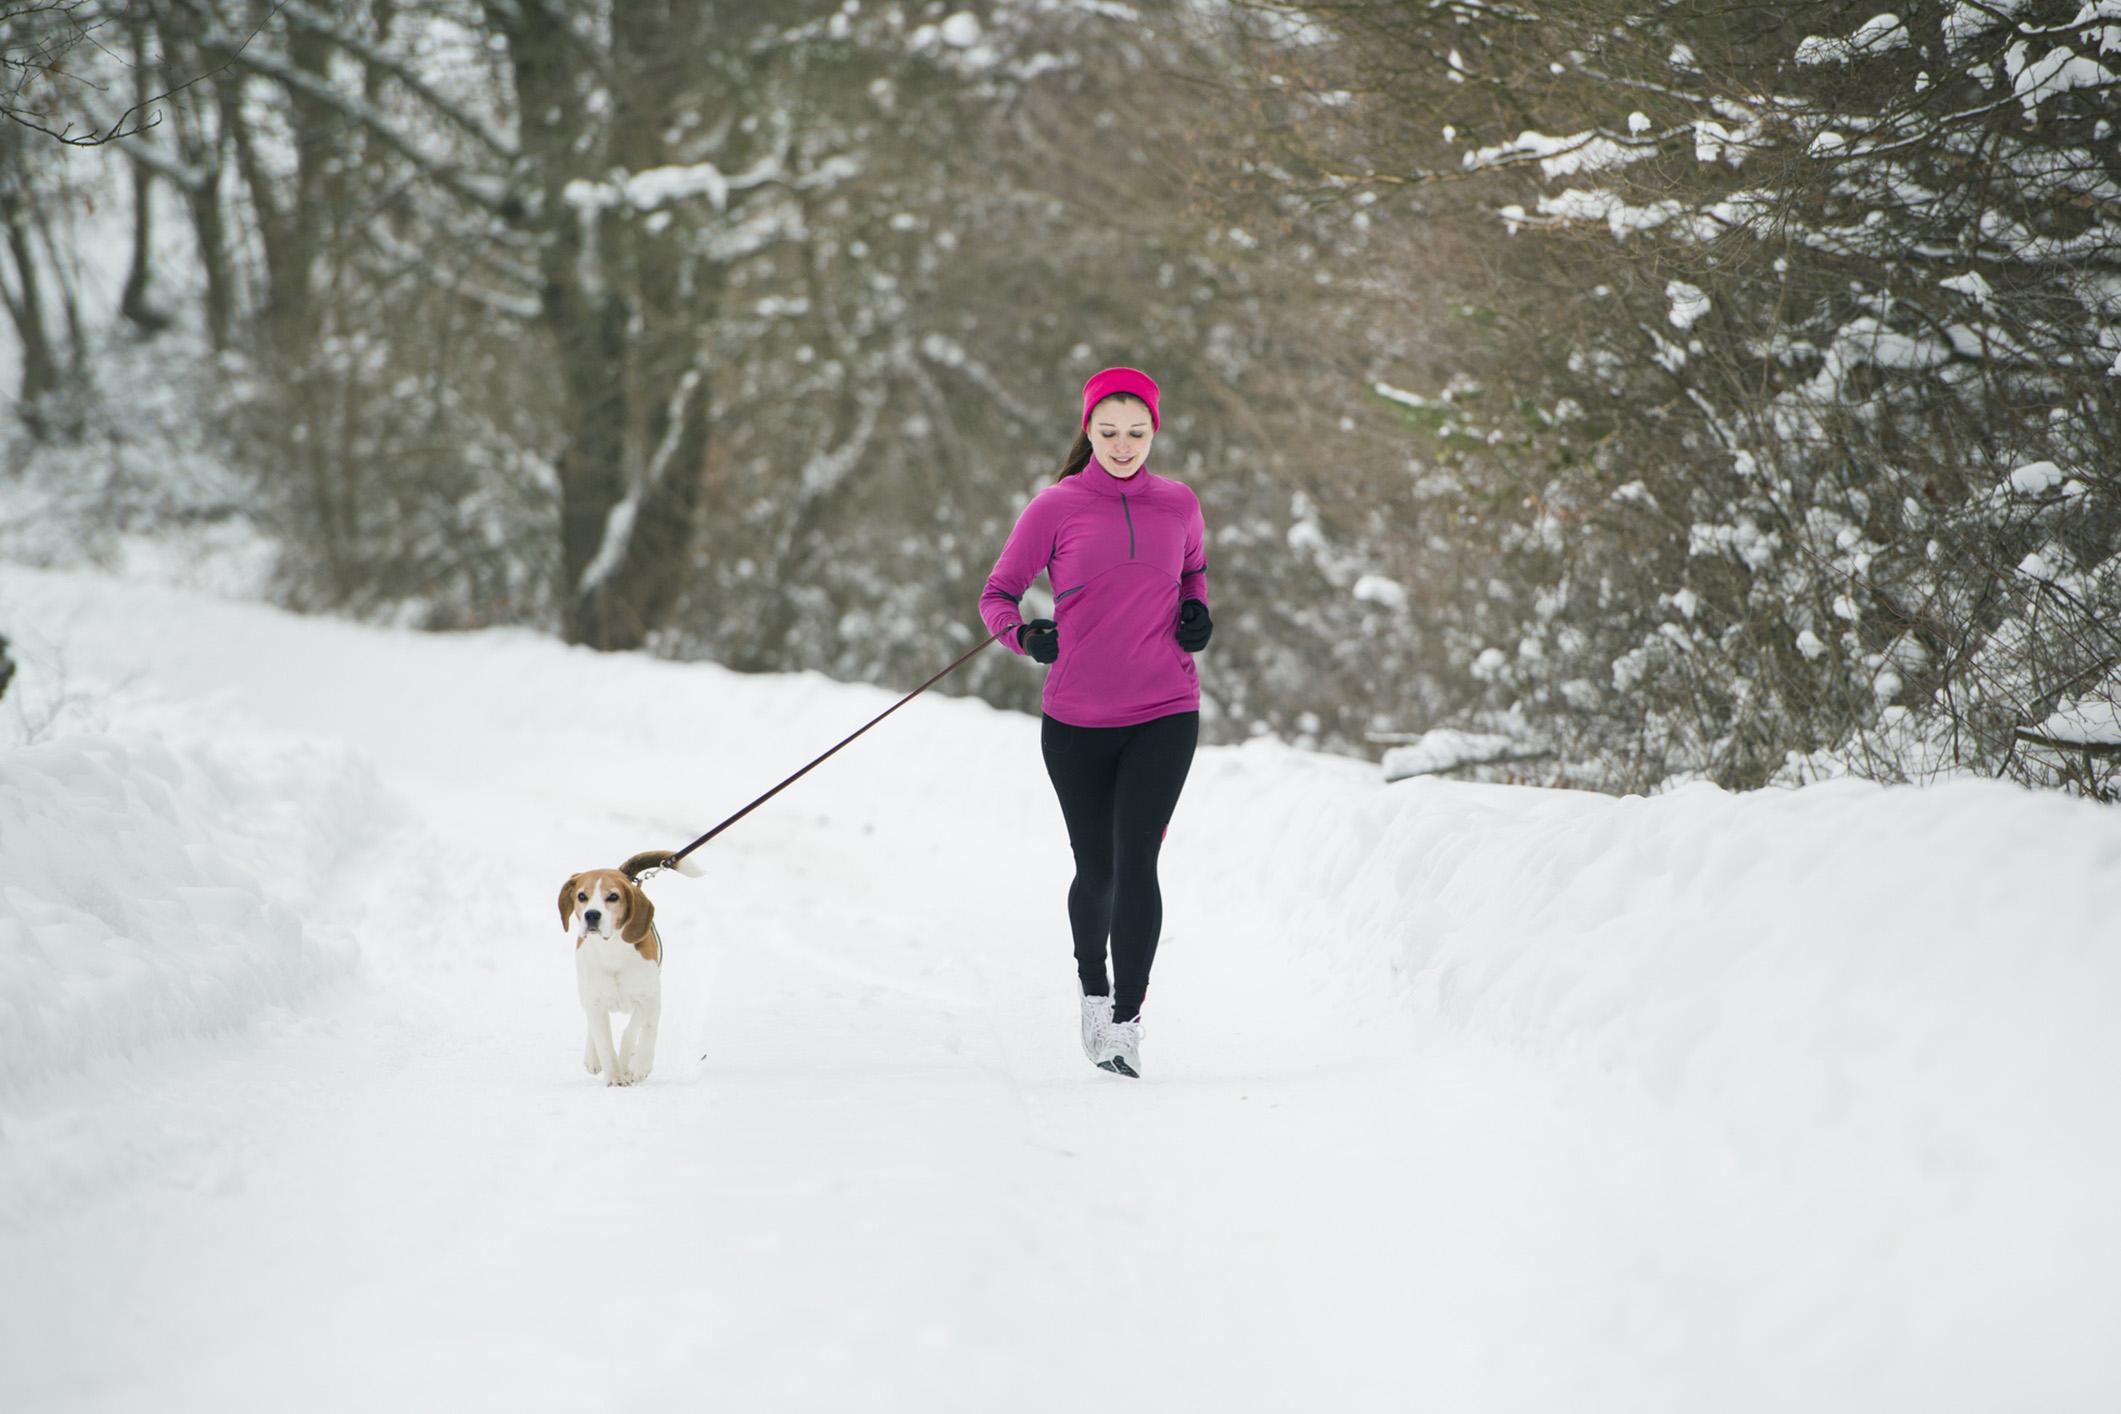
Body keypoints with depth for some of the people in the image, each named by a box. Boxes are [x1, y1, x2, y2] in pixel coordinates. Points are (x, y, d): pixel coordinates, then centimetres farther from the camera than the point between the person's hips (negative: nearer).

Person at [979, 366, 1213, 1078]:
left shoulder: (1179, 504, 5)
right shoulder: (1054, 507, -3)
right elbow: (998, 593, 1)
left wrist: (1196, 612, 4)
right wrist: (1025, 634, -19)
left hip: (1164, 714, 0)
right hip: (1077, 719, 0)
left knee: (1135, 860, -14)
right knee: (1096, 870, 8)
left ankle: (1127, 1021, -9)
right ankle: (1092, 987, 36)